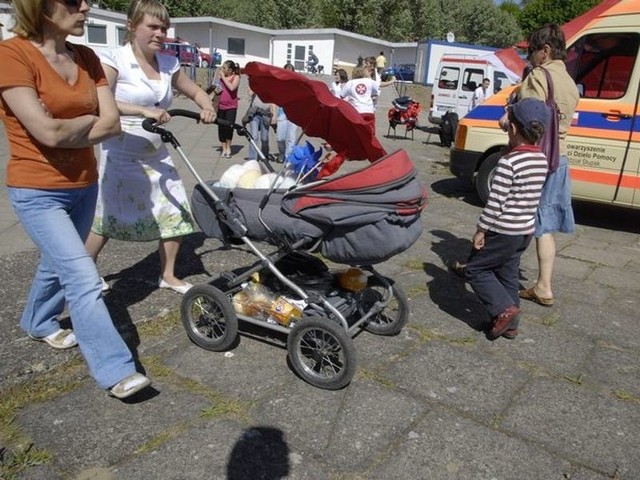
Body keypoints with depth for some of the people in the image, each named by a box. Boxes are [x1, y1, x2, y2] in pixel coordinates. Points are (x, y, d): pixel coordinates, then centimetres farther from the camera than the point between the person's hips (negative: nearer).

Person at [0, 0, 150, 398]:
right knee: (85, 281, -11)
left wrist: (65, 132, -16)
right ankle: (117, 372, -1)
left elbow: (113, 123, -5)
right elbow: (48, 132, -25)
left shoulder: (87, 59, 3)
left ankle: (39, 323, 51)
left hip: (84, 185, 7)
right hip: (38, 192, -7)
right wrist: (89, 119, -8)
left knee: (59, 264, 24)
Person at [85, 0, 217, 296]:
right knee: (109, 217, 4)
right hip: (121, 156, -5)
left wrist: (207, 107, -6)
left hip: (156, 155, 6)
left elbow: (195, 91, 16)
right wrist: (143, 110, -37)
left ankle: (168, 276, 20)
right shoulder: (114, 59, -12)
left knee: (176, 212, 2)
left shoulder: (168, 63, 4)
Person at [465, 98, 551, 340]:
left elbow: (495, 202, -20)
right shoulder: (541, 159, 4)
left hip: (504, 231, -8)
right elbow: (531, 197, 12)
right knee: (508, 274, 18)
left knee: (475, 269, 7)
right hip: (526, 230, 8)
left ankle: (504, 309, -1)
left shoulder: (509, 162, -21)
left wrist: (481, 230, -13)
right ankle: (510, 324, 26)